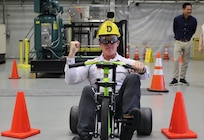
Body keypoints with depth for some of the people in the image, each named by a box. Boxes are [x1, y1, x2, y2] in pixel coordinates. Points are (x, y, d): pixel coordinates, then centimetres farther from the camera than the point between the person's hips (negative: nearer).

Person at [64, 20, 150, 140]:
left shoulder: (127, 62, 19)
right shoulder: (91, 64, 21)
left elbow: (145, 75, 1)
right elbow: (70, 79, 9)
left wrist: (141, 68, -24)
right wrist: (71, 55, -2)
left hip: (119, 101, 0)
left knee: (132, 78, -22)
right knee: (87, 90, -30)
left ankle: (130, 115, -43)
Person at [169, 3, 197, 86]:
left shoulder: (193, 20, -4)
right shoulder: (177, 19, -8)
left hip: (188, 43, 2)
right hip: (178, 42, -2)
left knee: (185, 61, 7)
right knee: (176, 60, -9)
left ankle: (182, 78, 17)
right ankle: (175, 79, -4)